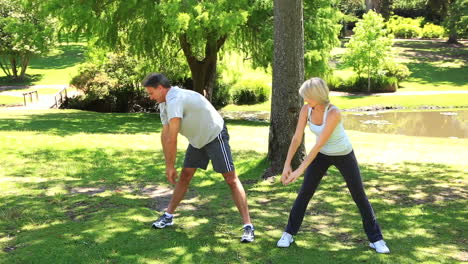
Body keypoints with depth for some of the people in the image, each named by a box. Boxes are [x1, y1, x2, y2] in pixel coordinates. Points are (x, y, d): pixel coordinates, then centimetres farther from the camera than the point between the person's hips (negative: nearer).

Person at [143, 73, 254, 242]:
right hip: (197, 140, 9)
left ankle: (248, 226, -11)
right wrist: (169, 165, 0)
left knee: (231, 179, -10)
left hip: (215, 136, -9)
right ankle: (168, 216, 22)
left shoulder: (175, 100, -29)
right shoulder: (165, 103, 2)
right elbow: (165, 135, 3)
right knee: (184, 176, 11)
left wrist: (170, 166, -22)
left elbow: (172, 139, -30)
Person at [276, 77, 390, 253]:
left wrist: (300, 170, -38)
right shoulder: (306, 109, -16)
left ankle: (376, 239, 14)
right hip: (322, 155, 4)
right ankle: (289, 234, 13)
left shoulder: (334, 113, -36)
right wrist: (286, 165, -25)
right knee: (304, 193, -1)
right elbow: (296, 138, -16)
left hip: (344, 155, -4)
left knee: (360, 196, -1)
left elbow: (319, 144, -37)